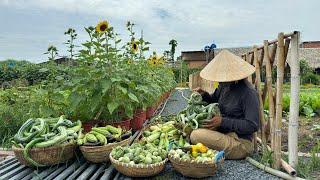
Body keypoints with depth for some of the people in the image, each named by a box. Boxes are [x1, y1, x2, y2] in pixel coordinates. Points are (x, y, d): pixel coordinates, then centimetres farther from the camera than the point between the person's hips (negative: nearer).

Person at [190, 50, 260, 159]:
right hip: (224, 134, 8)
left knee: (196, 136, -26)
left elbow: (252, 125, -22)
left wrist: (223, 121, -24)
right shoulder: (224, 86, 5)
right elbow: (214, 100, 24)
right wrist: (204, 94, 1)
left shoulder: (248, 93, -18)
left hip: (240, 143, -8)